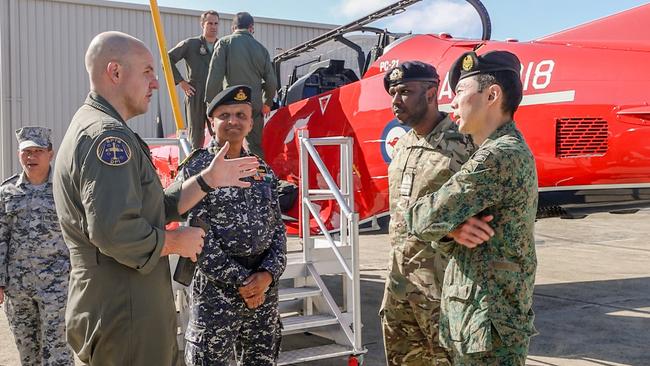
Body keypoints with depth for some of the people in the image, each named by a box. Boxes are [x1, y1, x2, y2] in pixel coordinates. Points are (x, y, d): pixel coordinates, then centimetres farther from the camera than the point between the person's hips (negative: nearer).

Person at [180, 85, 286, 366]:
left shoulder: (264, 171, 10)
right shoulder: (196, 169, -4)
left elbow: (277, 228, 8)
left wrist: (268, 274, -8)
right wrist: (240, 280, -14)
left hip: (265, 287, 5)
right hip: (216, 289, -5)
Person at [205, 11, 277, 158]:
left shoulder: (225, 43, 0)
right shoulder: (261, 48, 10)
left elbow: (215, 76, -7)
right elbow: (271, 81, 11)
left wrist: (210, 103, -1)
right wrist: (267, 103, 27)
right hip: (254, 105, 3)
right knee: (256, 147, 10)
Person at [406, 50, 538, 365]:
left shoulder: (500, 156, -21)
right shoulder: (507, 150, 13)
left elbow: (428, 217, -20)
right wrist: (452, 228, -11)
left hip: (487, 324, -10)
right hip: (476, 316, 10)